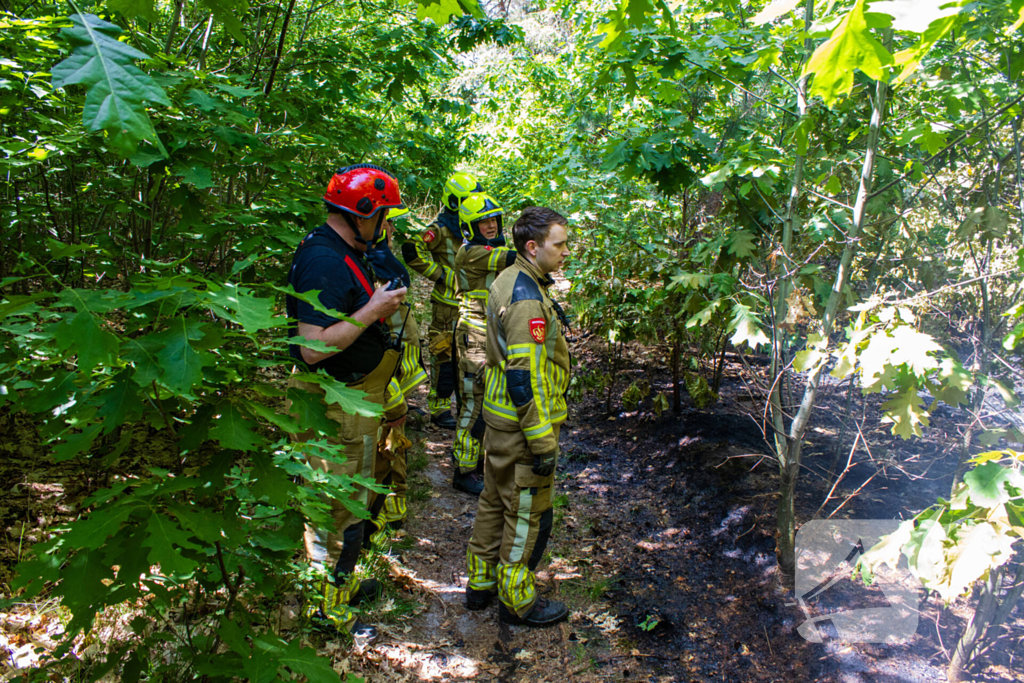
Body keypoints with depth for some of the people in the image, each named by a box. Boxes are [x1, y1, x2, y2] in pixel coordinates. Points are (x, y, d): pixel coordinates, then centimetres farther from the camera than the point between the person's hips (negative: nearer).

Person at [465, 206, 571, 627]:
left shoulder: (509, 281, 9)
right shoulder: (527, 298, -24)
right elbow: (526, 377, -27)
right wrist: (543, 443, -22)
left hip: (500, 415, 10)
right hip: (521, 425, -10)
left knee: (496, 500, 21)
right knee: (527, 514, 5)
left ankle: (481, 581, 36)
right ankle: (517, 601, 20)